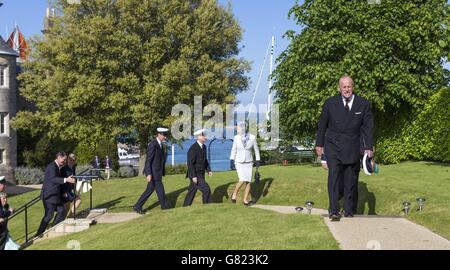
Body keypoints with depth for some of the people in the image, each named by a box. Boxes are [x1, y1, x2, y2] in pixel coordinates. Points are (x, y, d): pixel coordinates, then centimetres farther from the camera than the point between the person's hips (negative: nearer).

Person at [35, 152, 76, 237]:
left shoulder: (58, 167, 14)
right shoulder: (51, 166, -18)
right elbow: (53, 178, -34)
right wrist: (66, 180, -43)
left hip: (56, 195, 10)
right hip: (49, 195, -10)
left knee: (61, 210, 14)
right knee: (48, 216, -5)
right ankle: (39, 234, 4)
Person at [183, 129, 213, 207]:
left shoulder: (203, 146, 6)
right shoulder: (193, 148, -22)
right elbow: (190, 164, -23)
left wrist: (208, 170, 6)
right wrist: (193, 176, -25)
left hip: (200, 174, 9)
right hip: (194, 175, -9)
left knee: (192, 192, 14)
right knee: (206, 189, -11)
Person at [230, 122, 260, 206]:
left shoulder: (252, 137, -10)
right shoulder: (236, 137, -8)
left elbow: (256, 149, 1)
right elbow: (234, 149, 2)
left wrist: (258, 161, 2)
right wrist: (232, 161, -2)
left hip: (249, 163, 1)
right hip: (239, 162, -1)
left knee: (248, 182, -2)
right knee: (242, 180, -17)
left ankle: (245, 199, 13)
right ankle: (234, 194, 7)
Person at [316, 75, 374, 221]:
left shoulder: (364, 104, 2)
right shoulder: (330, 103, 0)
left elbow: (368, 126, 5)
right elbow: (322, 124, 8)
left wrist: (369, 147, 0)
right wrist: (319, 144, 8)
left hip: (352, 148, 1)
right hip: (333, 146, -1)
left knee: (351, 181, 6)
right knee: (333, 176, -15)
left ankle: (349, 211, 20)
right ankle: (334, 211, -14)